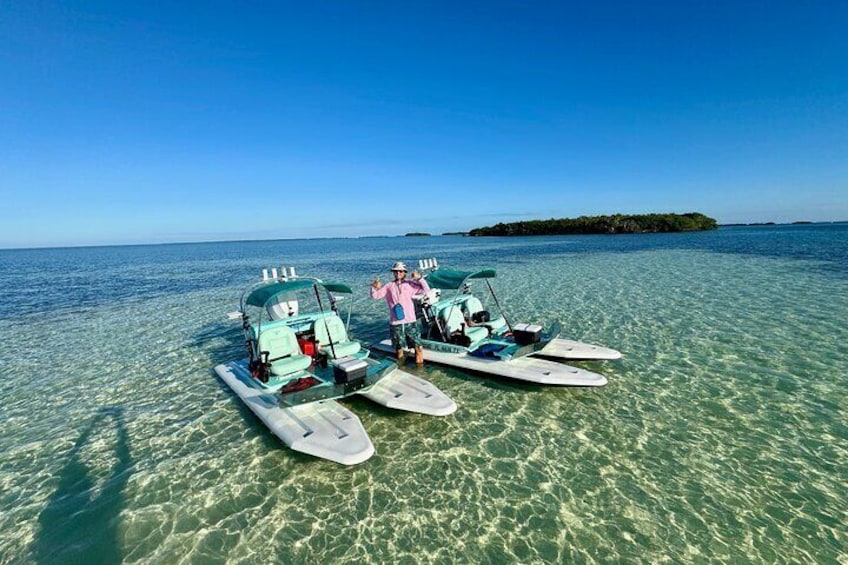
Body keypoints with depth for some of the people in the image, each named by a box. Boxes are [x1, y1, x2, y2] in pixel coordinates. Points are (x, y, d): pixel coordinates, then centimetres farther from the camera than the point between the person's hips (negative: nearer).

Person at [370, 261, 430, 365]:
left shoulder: (410, 284, 3)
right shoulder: (389, 286, 7)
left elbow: (427, 290, -3)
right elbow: (375, 296, 6)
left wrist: (419, 278, -16)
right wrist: (375, 288, -15)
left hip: (410, 321, -1)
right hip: (395, 323, 1)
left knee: (418, 346, -2)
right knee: (399, 349, 14)